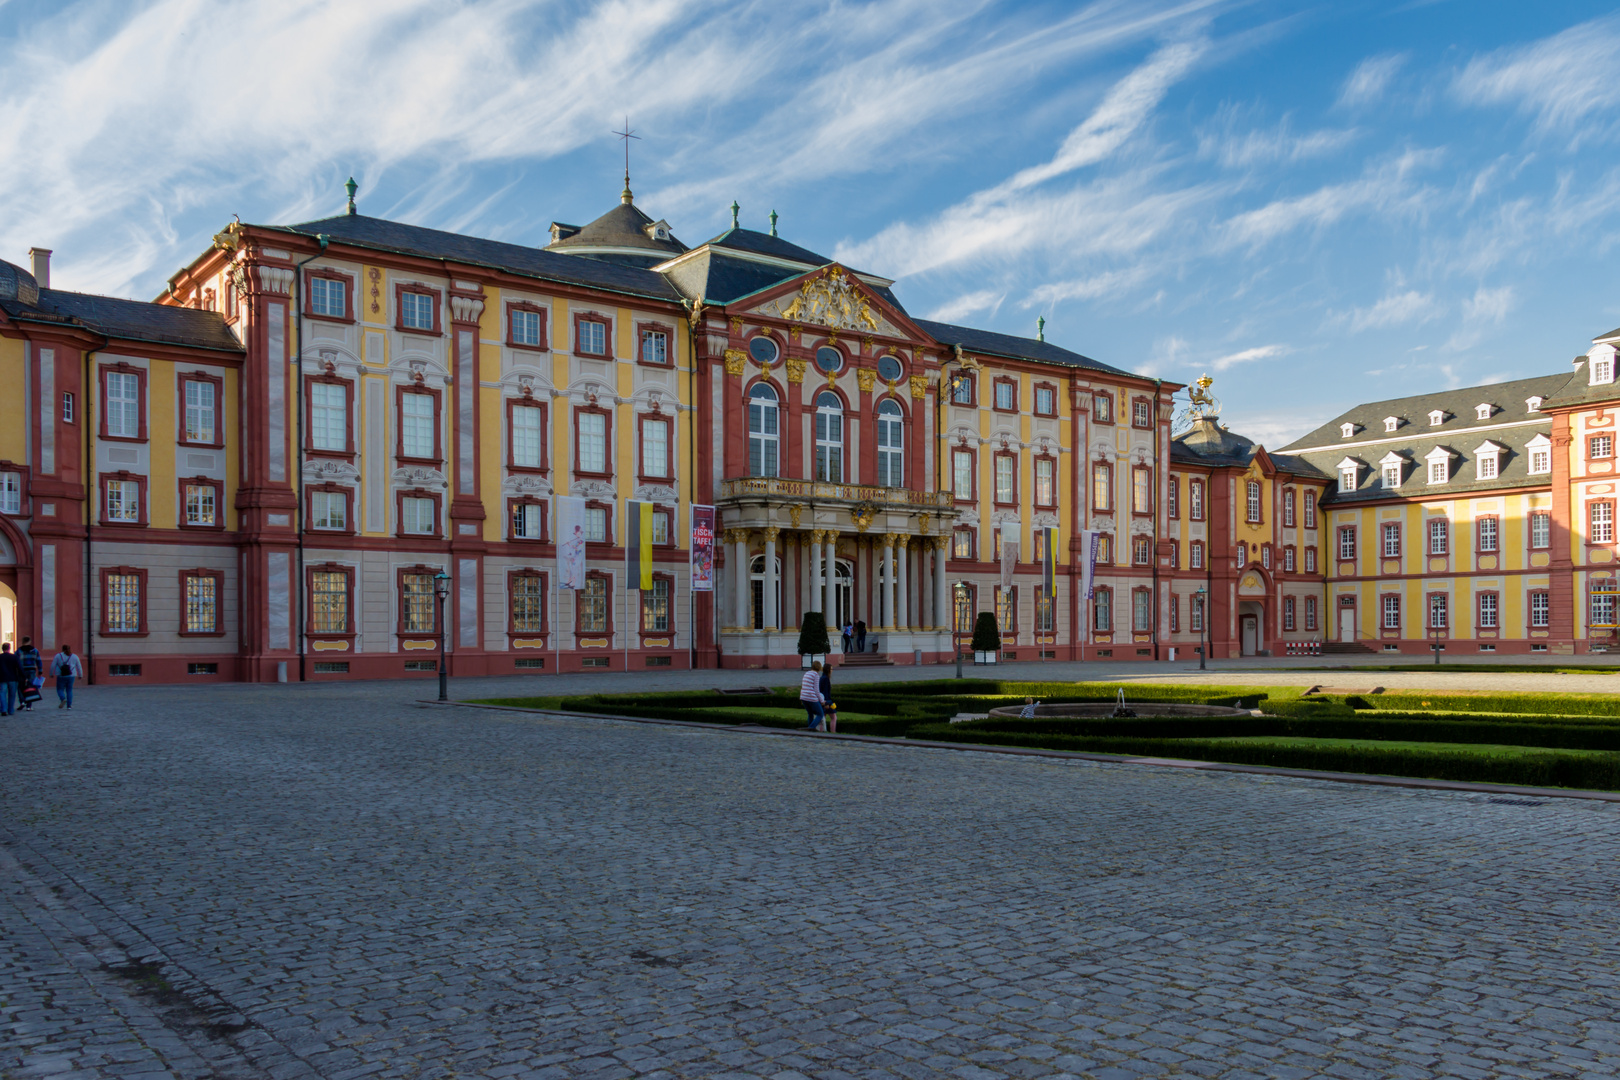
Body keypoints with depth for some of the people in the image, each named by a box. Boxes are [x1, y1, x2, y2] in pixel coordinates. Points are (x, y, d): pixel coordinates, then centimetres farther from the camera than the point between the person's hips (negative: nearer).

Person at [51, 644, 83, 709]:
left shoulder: (58, 656, 2)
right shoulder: (74, 657, 7)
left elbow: (53, 666, -1)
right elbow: (79, 667, 11)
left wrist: (51, 674, 9)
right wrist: (80, 675, 21)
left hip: (61, 676, -2)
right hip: (71, 676, 2)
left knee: (60, 689, 9)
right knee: (69, 690, 10)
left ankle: (63, 699, -19)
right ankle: (69, 705, 3)